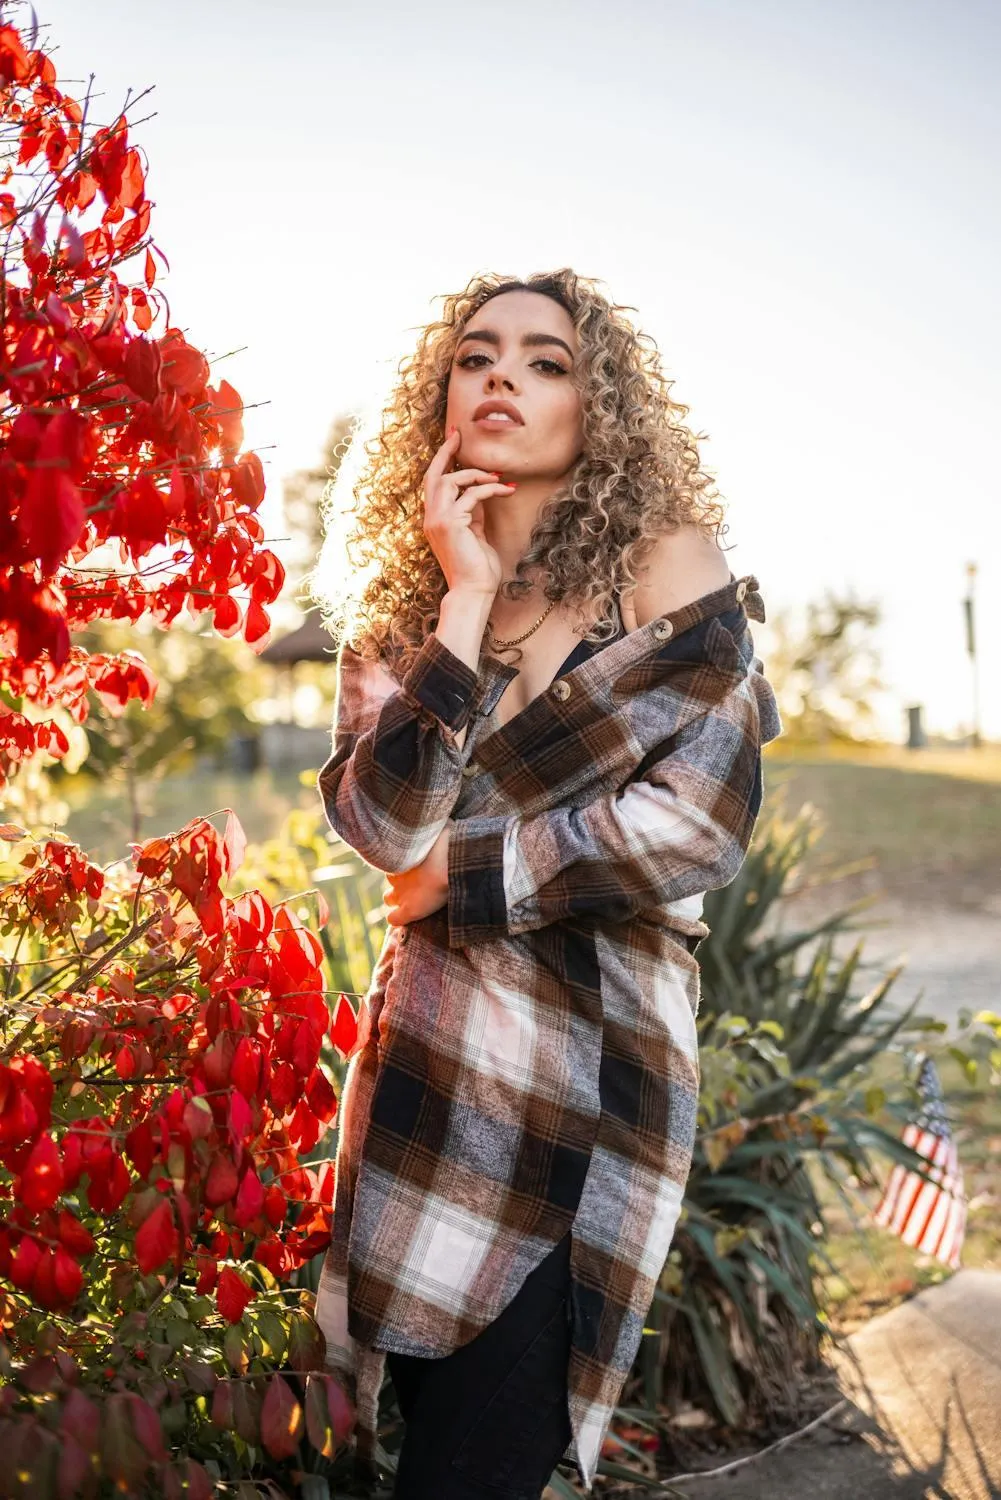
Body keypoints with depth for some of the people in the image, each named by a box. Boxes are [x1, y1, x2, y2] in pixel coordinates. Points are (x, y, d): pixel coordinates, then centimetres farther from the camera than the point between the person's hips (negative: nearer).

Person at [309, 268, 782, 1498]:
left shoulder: (665, 561, -6)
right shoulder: (400, 598, 6)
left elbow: (700, 823, -17)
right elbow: (383, 827, -10)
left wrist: (460, 875, -8)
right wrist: (466, 600, -13)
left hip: (586, 1060, -4)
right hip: (427, 1057, 5)